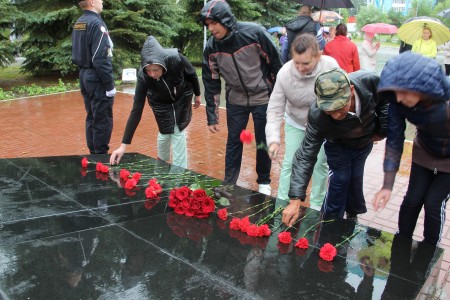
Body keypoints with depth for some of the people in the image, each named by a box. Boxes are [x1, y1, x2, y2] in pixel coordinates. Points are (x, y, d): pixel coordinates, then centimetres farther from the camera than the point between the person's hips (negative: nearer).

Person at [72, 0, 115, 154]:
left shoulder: (78, 23, 11)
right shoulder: (97, 23, -16)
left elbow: (76, 54, 13)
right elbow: (101, 59, -21)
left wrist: (83, 72, 17)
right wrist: (110, 85, -17)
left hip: (85, 77, 9)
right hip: (97, 79, -9)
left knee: (91, 118, 15)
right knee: (103, 121, -2)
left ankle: (93, 153, 24)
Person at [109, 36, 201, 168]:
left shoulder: (177, 59, -38)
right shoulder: (143, 77, -36)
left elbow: (192, 74, -15)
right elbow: (136, 110, -34)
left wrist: (197, 94, 3)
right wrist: (123, 145, -37)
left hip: (182, 97, 0)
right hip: (160, 101, 0)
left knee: (178, 130, -4)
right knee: (166, 131, -1)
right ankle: (162, 160, 31)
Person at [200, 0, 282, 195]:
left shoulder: (254, 33, -21)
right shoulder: (211, 47, -10)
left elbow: (275, 64, -10)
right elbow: (211, 83, -2)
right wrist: (212, 117, -2)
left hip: (263, 98, -2)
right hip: (235, 101, 3)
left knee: (263, 142, 7)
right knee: (233, 142, 7)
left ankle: (264, 182, 28)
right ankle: (229, 184, 21)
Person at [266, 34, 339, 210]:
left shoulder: (331, 66, -29)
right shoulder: (284, 73, -29)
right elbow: (275, 109, -22)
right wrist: (273, 139, -33)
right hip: (295, 123, 0)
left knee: (320, 164, 5)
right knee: (289, 162, 1)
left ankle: (317, 205, 24)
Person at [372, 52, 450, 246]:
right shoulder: (398, 102, -28)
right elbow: (394, 140, -21)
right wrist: (387, 186, -21)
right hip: (424, 151, 3)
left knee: (434, 203, -3)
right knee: (412, 199, 3)